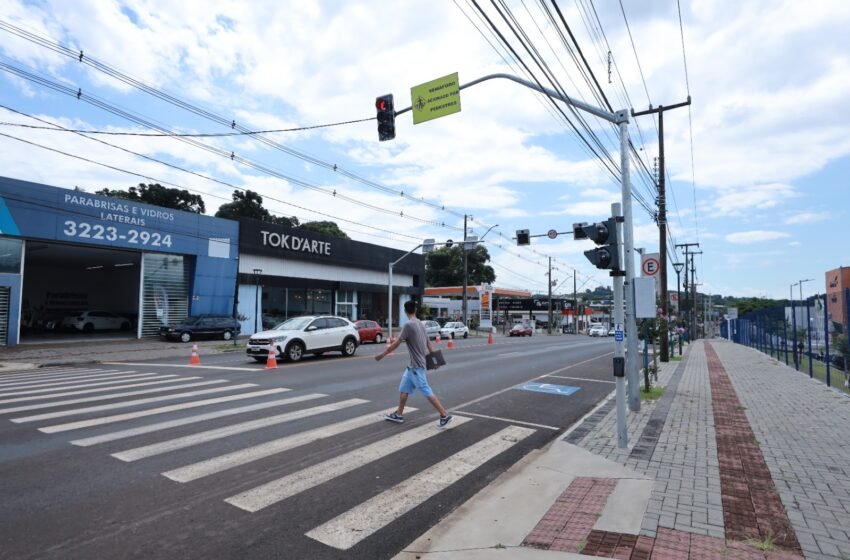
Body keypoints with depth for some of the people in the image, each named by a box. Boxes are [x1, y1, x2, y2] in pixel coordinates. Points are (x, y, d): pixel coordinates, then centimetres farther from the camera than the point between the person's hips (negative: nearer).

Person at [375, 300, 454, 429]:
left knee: (427, 392, -5)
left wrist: (382, 354, -7)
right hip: (412, 365, 9)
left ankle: (445, 416, -1)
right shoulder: (420, 324, 10)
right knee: (403, 389, 16)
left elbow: (396, 343, -16)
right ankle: (398, 415, 27)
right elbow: (428, 342, 13)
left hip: (416, 366, -9)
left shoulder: (408, 325, -17)